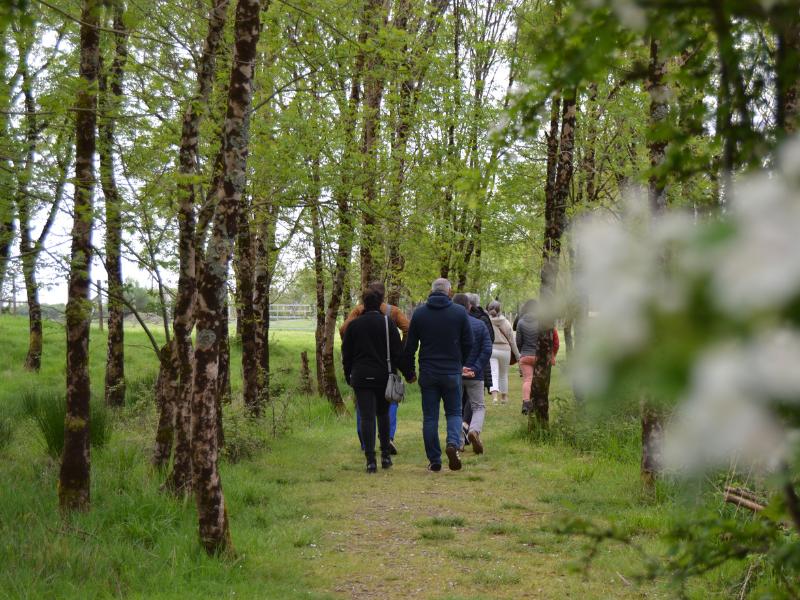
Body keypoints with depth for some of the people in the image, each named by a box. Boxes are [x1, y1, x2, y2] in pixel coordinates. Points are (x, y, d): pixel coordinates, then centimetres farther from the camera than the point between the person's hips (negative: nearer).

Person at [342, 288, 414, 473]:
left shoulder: (354, 325, 2)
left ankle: (370, 459, -9)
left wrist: (348, 375, 18)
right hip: (384, 376, 0)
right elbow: (398, 352, -4)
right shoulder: (387, 323, -2)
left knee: (367, 417, -2)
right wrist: (407, 373, 4)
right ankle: (385, 455, 17)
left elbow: (346, 354, 7)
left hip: (361, 377, 0)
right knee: (383, 414, 17)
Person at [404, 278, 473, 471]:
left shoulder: (419, 313, 1)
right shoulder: (460, 312, -2)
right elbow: (468, 343, 2)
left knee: (430, 417, 6)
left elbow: (410, 346, 3)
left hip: (427, 373, 1)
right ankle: (453, 443, -16)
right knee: (454, 412, 11)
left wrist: (410, 371, 13)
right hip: (452, 373, -1)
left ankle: (434, 460, 6)